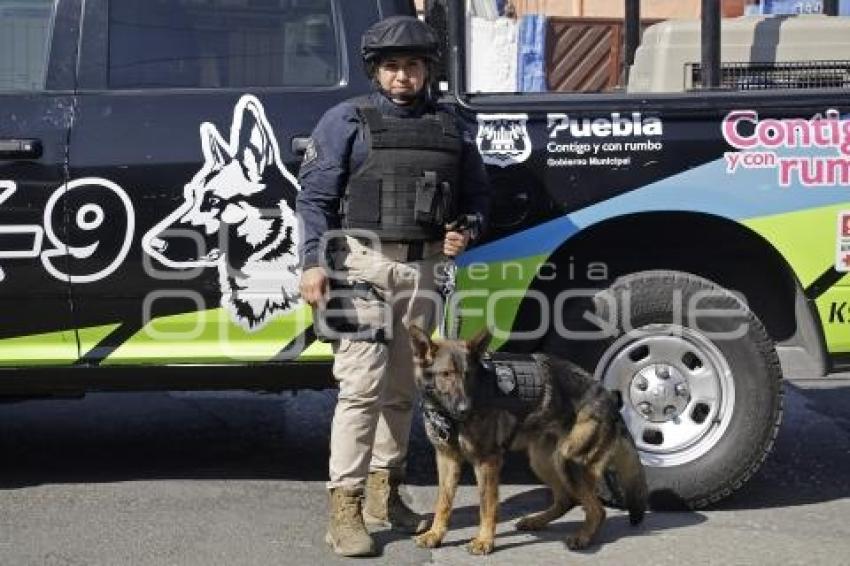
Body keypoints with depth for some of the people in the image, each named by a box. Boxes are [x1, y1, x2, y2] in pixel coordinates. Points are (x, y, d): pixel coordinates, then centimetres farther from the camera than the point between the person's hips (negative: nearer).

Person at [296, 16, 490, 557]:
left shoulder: (451, 127, 12)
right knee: (363, 384, -10)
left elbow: (476, 195, 20)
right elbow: (315, 196, -4)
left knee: (403, 387, 12)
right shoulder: (347, 120, 0)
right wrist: (314, 263, -15)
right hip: (363, 262, -4)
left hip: (424, 269, 5)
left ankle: (384, 490, 25)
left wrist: (466, 231, -1)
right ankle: (345, 506, -6)